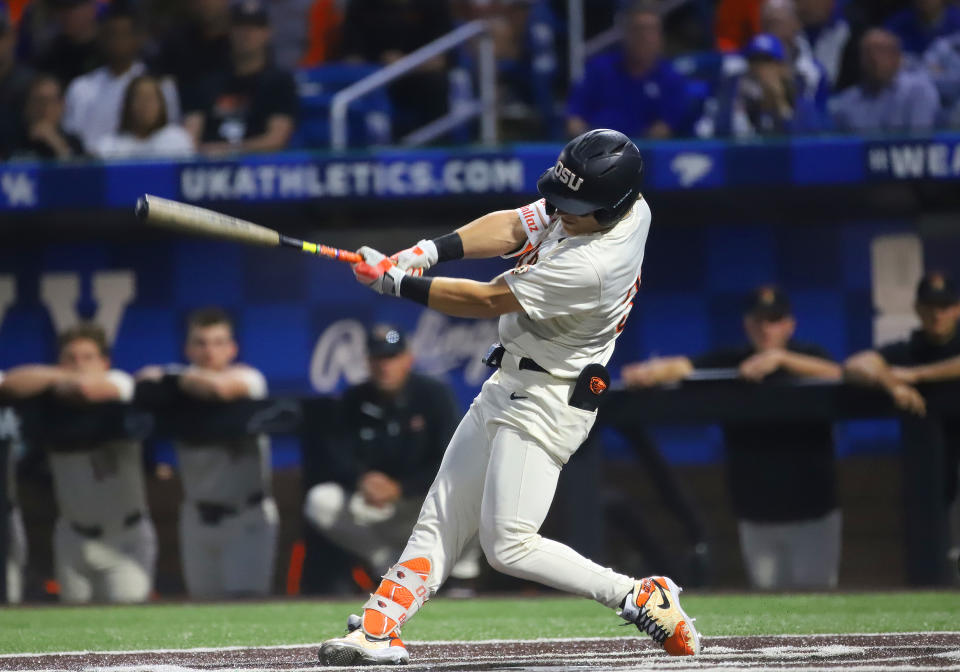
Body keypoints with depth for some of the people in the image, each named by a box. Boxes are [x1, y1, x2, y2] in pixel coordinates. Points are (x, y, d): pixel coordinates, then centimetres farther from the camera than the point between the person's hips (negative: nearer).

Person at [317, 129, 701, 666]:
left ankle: (641, 598, -5)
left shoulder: (592, 266, -31)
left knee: (509, 546, -13)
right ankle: (380, 629, 8)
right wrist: (428, 252, -13)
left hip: (547, 400, -10)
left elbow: (486, 301, -22)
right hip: (507, 387, 10)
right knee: (443, 517, 8)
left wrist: (396, 282, -13)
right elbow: (511, 227, 1)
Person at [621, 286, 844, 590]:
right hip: (756, 516, 2)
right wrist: (646, 373, -35)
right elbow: (679, 366, -13)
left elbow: (834, 374, -22)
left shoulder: (807, 357, 0)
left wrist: (780, 358, -34)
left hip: (812, 511, -2)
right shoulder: (730, 362, 3)